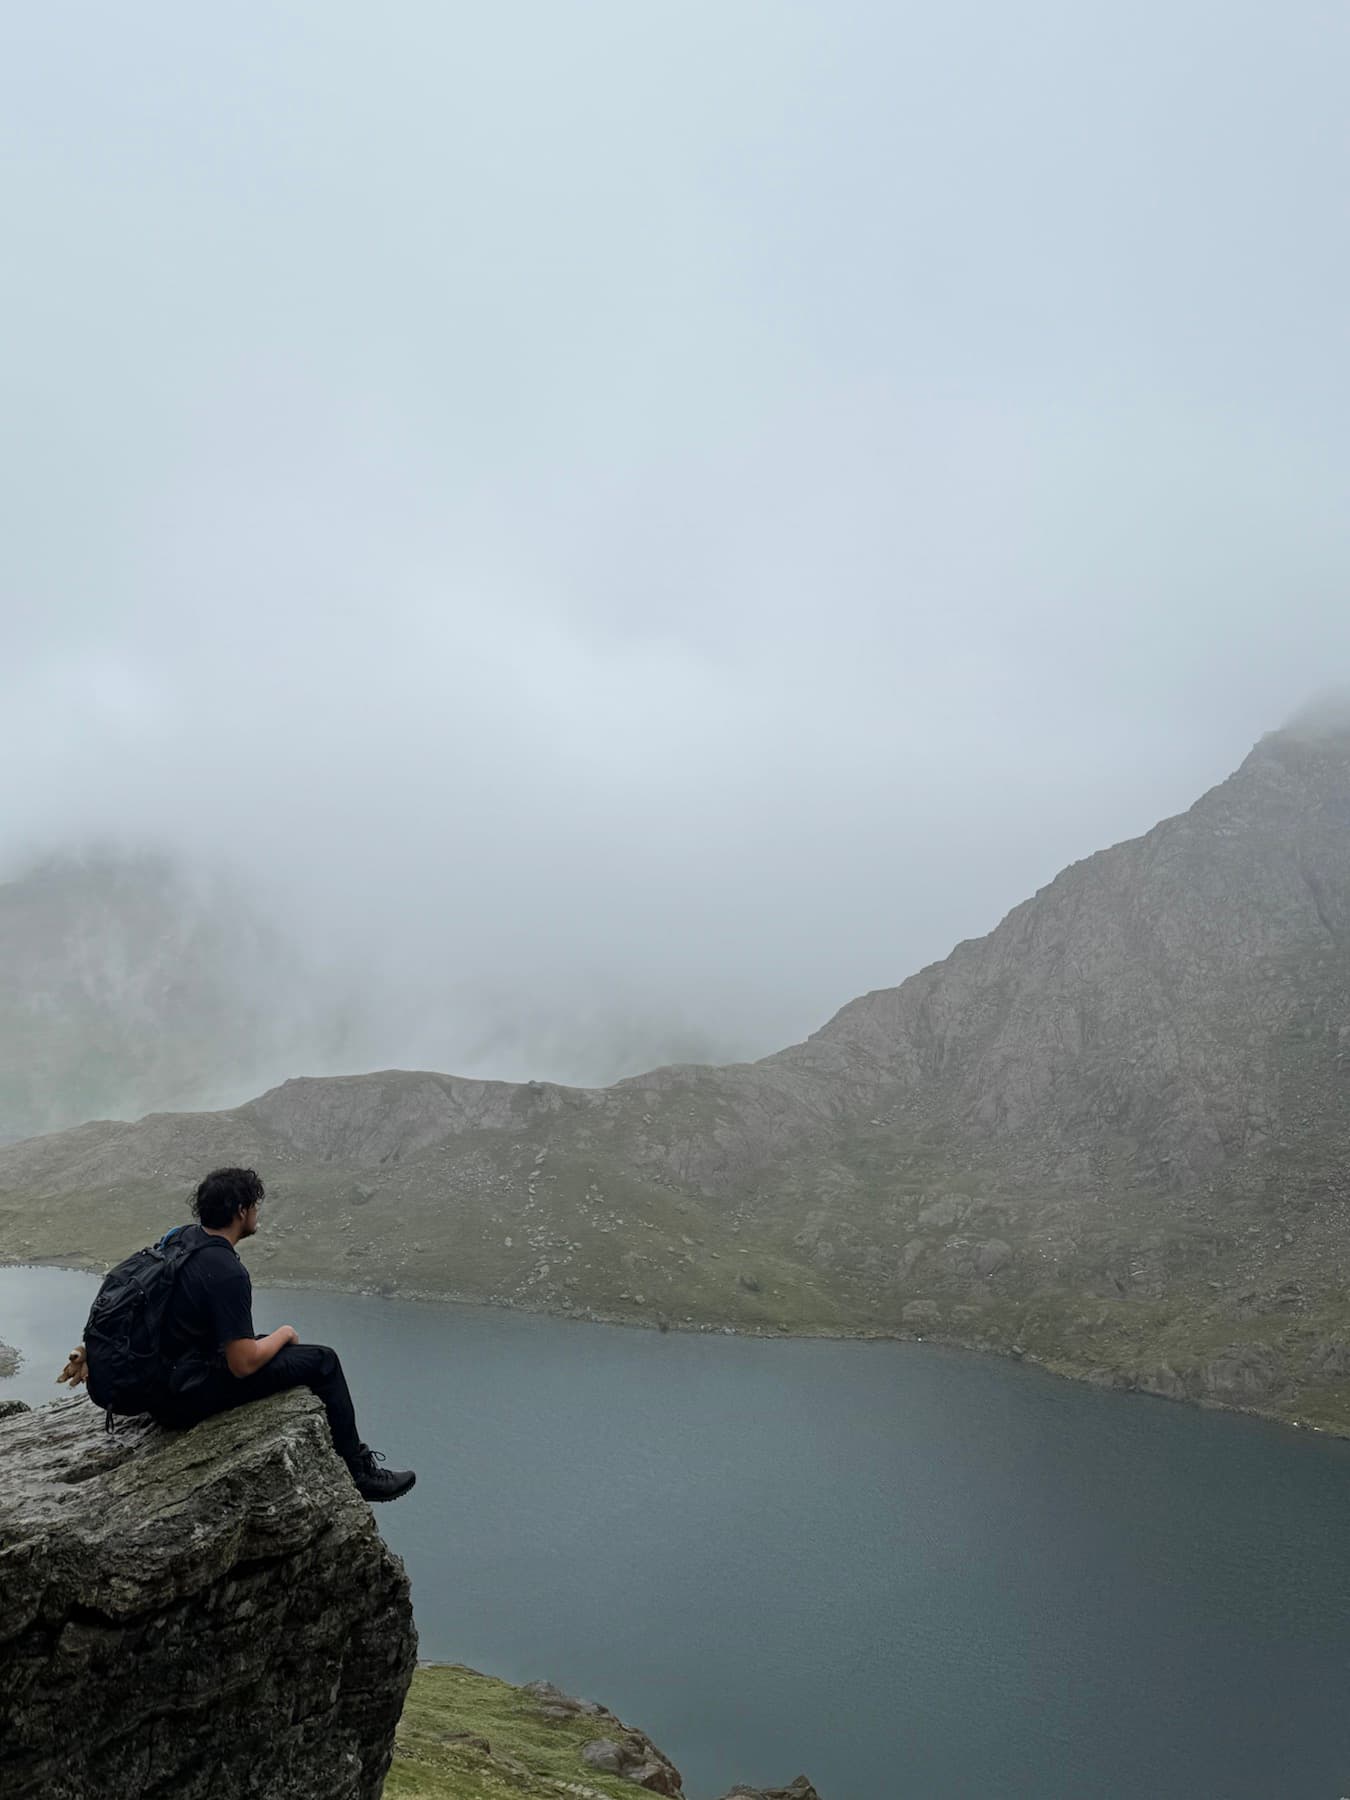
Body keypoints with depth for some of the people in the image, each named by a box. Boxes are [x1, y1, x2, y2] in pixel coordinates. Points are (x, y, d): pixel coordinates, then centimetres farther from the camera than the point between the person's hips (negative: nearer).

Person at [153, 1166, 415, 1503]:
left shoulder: (182, 1236, 1)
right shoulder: (227, 1273, -28)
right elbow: (244, 1364, -24)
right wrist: (284, 1333, -4)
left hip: (156, 1372, 9)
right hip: (186, 1397, -9)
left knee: (277, 1347, 25)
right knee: (322, 1361, -1)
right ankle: (357, 1472, 15)